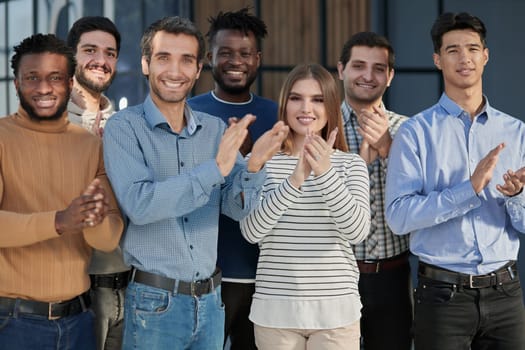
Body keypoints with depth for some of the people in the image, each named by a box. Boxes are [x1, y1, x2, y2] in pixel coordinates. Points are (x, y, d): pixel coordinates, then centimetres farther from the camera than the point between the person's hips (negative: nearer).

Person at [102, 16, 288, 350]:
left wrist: (254, 165, -21)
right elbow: (139, 205, -22)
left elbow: (237, 207, -1)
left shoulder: (216, 129, 5)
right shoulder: (124, 128, -9)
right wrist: (214, 168, -27)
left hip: (210, 299, 4)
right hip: (154, 302, -4)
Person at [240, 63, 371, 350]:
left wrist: (325, 173, -20)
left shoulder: (351, 164, 2)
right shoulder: (261, 161, 1)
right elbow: (251, 231, -10)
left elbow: (358, 231, -10)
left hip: (336, 309, 0)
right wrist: (294, 181, -21)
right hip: (275, 309, 0)